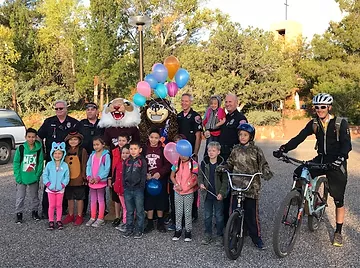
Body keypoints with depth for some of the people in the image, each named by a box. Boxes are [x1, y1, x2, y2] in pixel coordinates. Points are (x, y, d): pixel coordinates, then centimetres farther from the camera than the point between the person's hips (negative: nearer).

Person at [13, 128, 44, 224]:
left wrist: (38, 174, -9)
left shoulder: (39, 149, -6)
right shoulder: (21, 148, -9)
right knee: (20, 197, 6)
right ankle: (19, 213, 19)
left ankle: (34, 211, 32)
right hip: (22, 177, -1)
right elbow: (16, 163, -5)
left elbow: (40, 163, -2)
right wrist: (17, 176, -10)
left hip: (34, 178, 1)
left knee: (34, 196, 15)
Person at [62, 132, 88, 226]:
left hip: (78, 180, -5)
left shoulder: (82, 151, -7)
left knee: (79, 198, 6)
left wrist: (84, 177, -11)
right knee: (69, 198, 15)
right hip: (68, 179, 5)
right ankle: (70, 215, 28)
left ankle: (79, 216, 17)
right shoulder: (66, 151, 8)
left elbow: (84, 165, -8)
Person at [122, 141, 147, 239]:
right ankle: (129, 229, 22)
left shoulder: (142, 161, -3)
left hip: (138, 189, -4)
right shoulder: (126, 161, 9)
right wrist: (125, 185, 4)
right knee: (129, 211, 12)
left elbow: (143, 176, -6)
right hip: (127, 189, 4)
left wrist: (141, 187, -11)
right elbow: (123, 174, 12)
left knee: (139, 211, 4)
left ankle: (139, 230, 13)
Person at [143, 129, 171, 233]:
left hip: (160, 179, -1)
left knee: (160, 200, 8)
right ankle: (150, 224, 19)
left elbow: (168, 164, -7)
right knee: (148, 201, 7)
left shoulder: (163, 149, -5)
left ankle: (160, 223, 24)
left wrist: (159, 173, -18)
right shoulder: (145, 148, 0)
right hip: (147, 179, 1)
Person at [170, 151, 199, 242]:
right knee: (178, 212, 11)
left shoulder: (194, 164, -10)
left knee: (188, 212, 6)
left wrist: (190, 186, -18)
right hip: (178, 192, 3)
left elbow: (197, 179, -8)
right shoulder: (176, 163, 0)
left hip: (189, 192, -3)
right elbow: (172, 176, 7)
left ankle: (188, 231, 18)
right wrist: (177, 185, -7)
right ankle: (178, 230, 24)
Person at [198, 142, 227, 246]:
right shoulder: (204, 163, 1)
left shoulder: (222, 164, -7)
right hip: (207, 194, 3)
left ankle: (219, 236, 19)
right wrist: (201, 184, -8)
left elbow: (225, 180, -5)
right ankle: (208, 234, 25)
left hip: (218, 195, -3)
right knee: (207, 216, 11)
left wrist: (221, 193, -13)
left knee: (219, 216, 6)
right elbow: (200, 175, 12)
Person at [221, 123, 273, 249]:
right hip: (237, 186, 2)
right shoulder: (235, 150, 10)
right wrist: (222, 168, -3)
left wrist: (267, 172, -18)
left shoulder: (256, 150, 2)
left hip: (252, 187, -2)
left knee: (251, 213, 1)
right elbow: (229, 164, 16)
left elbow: (263, 164, 1)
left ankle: (257, 238, 17)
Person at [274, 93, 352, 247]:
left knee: (338, 200, 1)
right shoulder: (314, 123, 1)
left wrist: (340, 159, -37)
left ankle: (338, 232, 17)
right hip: (321, 159, 4)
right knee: (298, 173, -20)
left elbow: (347, 144, -19)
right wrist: (283, 149, -20)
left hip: (336, 163, -4)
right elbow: (299, 138, -6)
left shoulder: (341, 123, -10)